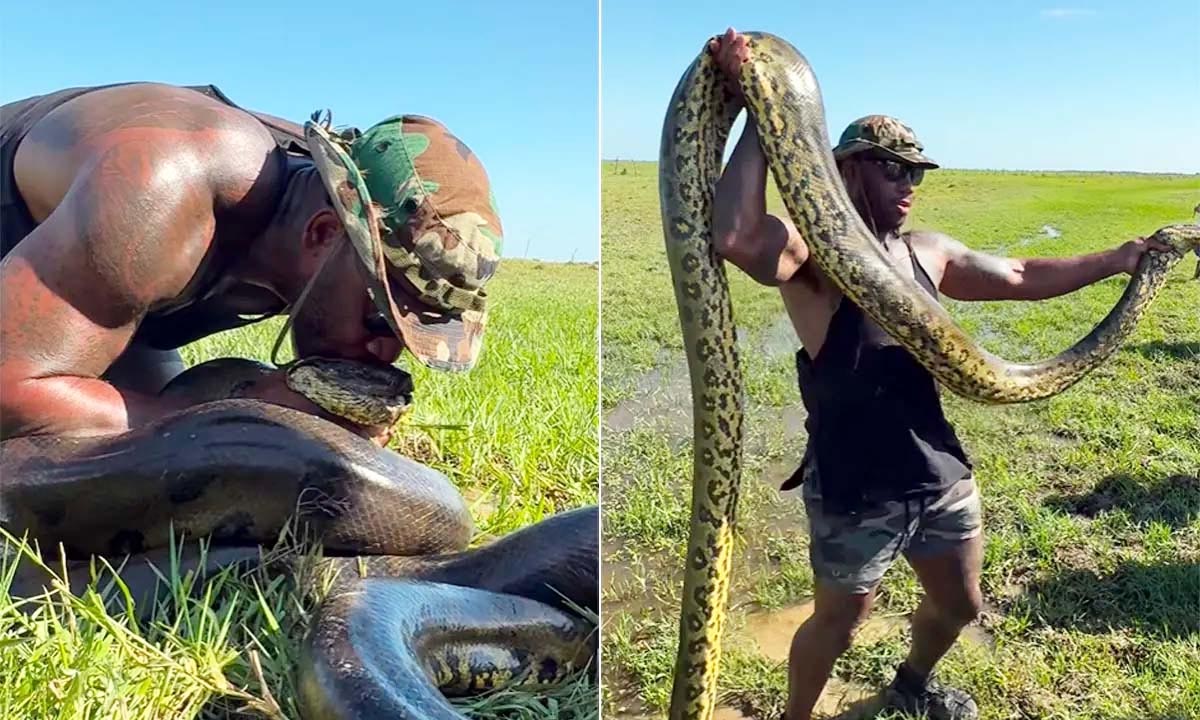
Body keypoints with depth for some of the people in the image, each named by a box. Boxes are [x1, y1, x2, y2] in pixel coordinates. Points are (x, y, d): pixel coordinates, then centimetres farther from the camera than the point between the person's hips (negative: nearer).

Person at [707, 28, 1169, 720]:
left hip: (943, 474, 7)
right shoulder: (810, 250, -18)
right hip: (856, 490, -7)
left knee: (960, 606, 26)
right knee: (838, 623, 12)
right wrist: (757, 112, -37)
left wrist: (1117, 260, 19)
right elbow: (739, 240, -40)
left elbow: (1021, 278, 20)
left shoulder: (927, 250, 6)